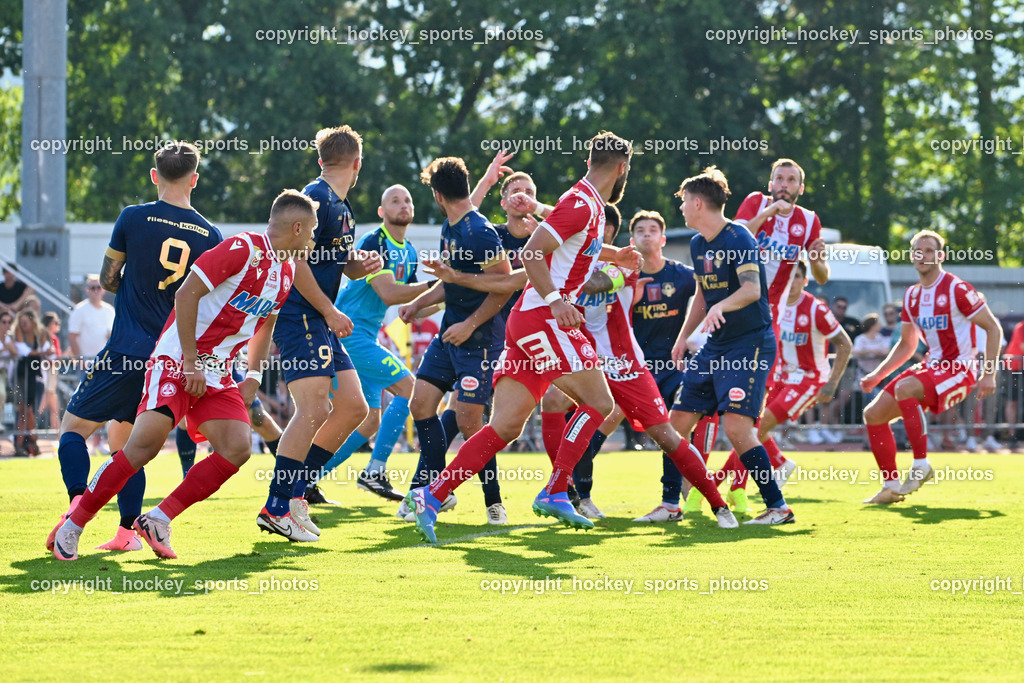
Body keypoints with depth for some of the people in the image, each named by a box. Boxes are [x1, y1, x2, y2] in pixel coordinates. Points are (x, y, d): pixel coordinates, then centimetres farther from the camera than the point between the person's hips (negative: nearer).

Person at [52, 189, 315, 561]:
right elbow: (186, 295, -19)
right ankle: (73, 526, -9)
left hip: (218, 374, 8)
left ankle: (157, 520, -5)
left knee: (237, 449, -12)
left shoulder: (286, 271, 12)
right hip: (178, 360, -8)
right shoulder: (244, 249, -15)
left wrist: (254, 377, 16)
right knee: (147, 442, -21)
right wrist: (191, 364, -19)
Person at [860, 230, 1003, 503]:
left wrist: (989, 374, -16)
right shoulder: (912, 295, 11)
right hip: (931, 366, 8)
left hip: (959, 370, -8)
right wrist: (877, 375, 11)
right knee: (874, 414, -2)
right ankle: (891, 487, 4)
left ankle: (921, 465, -27)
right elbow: (907, 345, 22)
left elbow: (993, 328, -9)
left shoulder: (956, 289, -11)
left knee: (904, 388, -35)